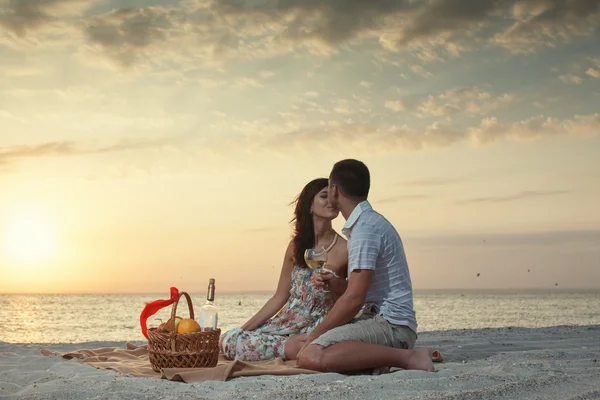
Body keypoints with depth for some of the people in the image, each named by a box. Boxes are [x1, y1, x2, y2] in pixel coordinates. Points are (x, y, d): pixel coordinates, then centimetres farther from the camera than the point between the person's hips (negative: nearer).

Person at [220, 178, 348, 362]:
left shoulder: (344, 249, -9)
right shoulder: (297, 245, 5)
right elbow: (279, 297, 8)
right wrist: (244, 327, 4)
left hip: (314, 330, -5)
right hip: (286, 323, 5)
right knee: (227, 339, -9)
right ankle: (288, 346, -6)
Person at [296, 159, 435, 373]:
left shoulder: (365, 227, -14)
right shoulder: (370, 221, 19)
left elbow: (354, 299, -18)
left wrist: (314, 335, -9)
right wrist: (334, 283, 6)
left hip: (389, 324, -10)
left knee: (311, 356, -31)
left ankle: (408, 357, -19)